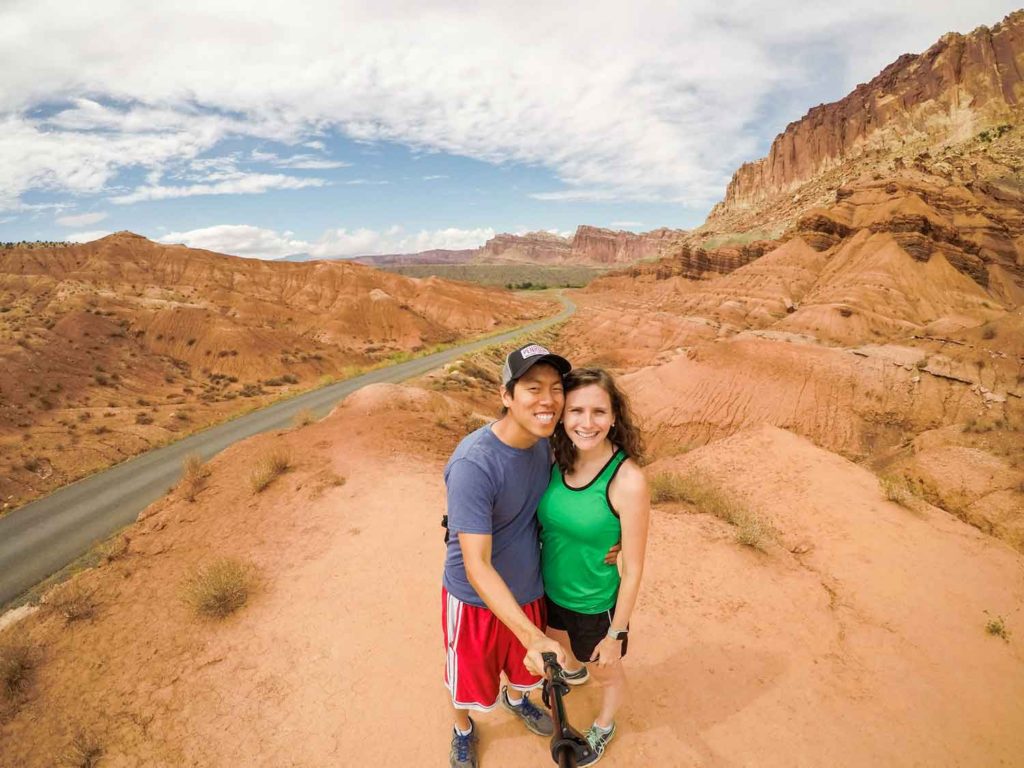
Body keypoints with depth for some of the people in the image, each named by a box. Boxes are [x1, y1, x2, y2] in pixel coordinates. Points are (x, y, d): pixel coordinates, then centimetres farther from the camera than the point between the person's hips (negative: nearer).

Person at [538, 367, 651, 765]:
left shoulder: (628, 481, -30)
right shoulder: (558, 461, -16)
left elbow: (633, 569, -20)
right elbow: (545, 524, 0)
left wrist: (616, 635, -12)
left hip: (596, 605, -5)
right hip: (551, 590, 5)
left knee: (605, 671, 26)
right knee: (559, 642, 35)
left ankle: (604, 726, 59)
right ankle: (575, 671, 71)